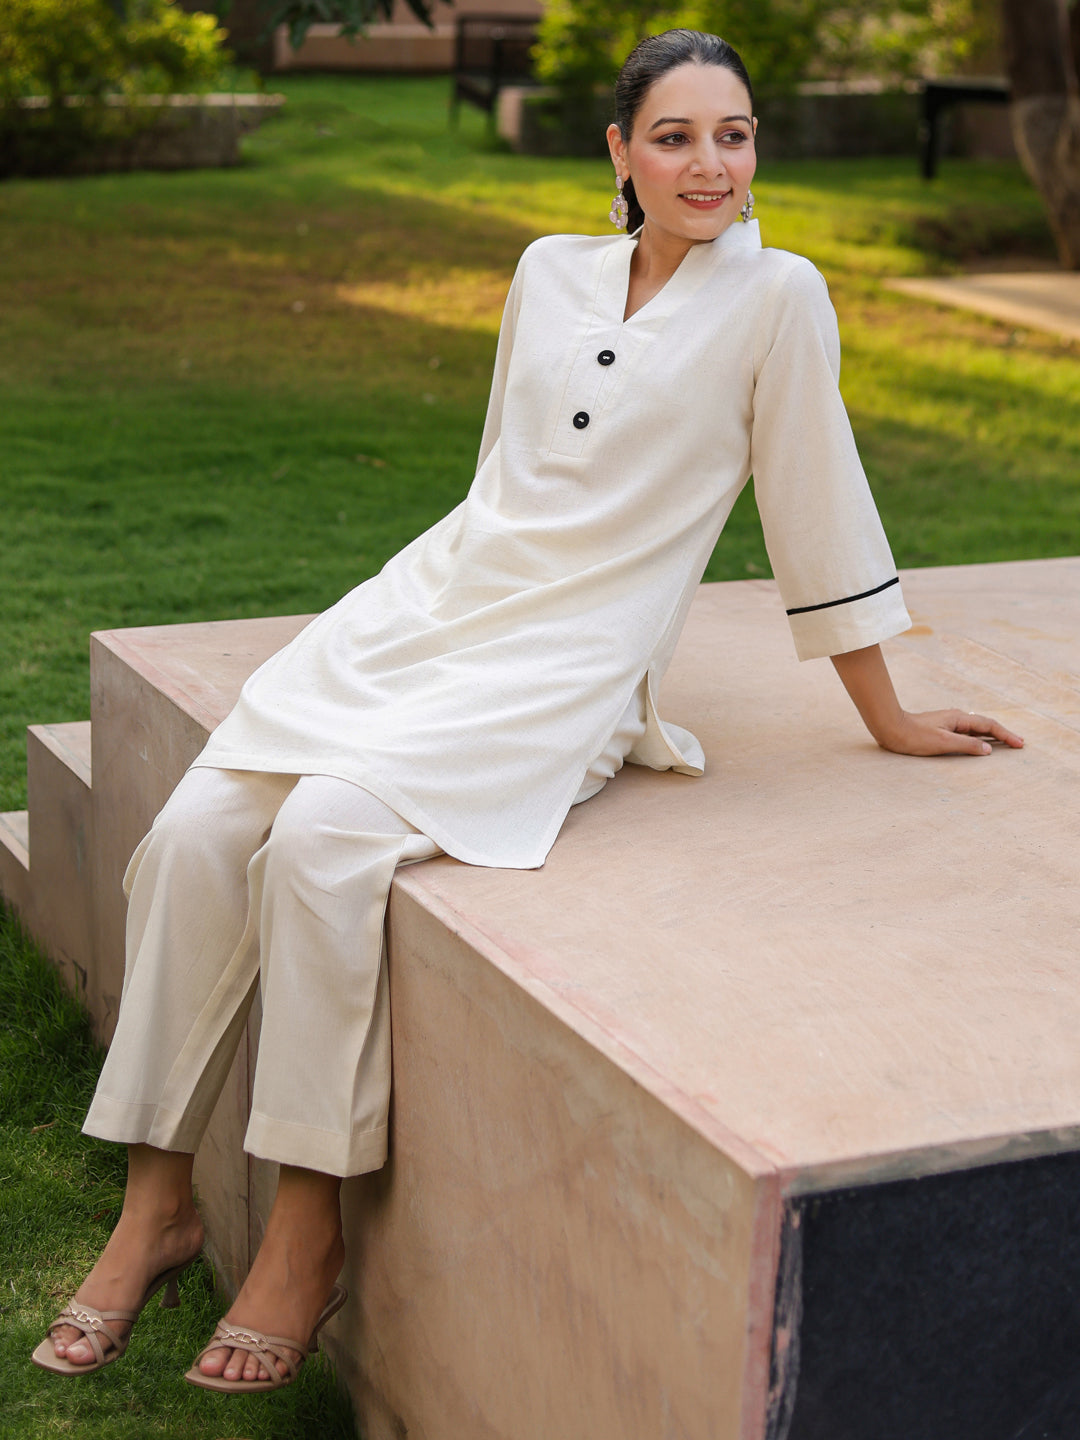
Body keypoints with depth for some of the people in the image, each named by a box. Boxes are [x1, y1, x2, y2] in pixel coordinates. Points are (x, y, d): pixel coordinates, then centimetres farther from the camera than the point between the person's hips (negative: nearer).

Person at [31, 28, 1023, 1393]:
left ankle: (307, 1224, -16)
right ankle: (158, 1196, -5)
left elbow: (816, 511, 3)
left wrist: (887, 720, 7)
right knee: (197, 830, -16)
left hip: (569, 664, -5)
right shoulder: (550, 270, 11)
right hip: (423, 602, 5)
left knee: (326, 837, -30)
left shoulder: (776, 297, -3)